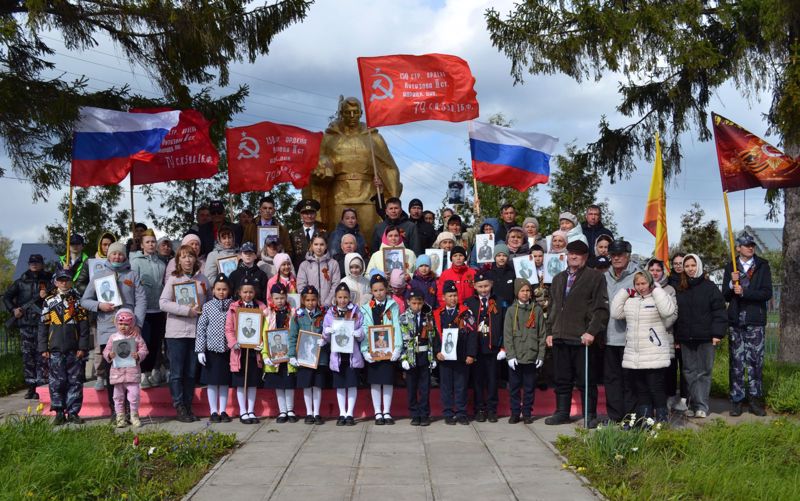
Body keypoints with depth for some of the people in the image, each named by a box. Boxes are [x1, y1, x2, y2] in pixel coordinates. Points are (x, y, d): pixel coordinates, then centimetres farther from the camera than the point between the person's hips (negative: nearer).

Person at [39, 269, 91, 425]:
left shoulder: (77, 301, 6)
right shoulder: (49, 301, 8)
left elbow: (84, 325, 3)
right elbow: (43, 326, 8)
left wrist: (83, 347, -3)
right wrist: (43, 348, 2)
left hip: (74, 349, 0)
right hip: (55, 349, 0)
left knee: (75, 381, 2)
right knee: (57, 382, 2)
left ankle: (73, 412, 9)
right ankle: (59, 412, 9)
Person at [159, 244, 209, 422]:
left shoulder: (202, 279, 9)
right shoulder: (173, 279, -2)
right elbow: (163, 303, -11)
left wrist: (202, 311, -2)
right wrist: (187, 310, -17)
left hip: (196, 331, 3)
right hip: (176, 332, -3)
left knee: (191, 372, 9)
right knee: (177, 372, 1)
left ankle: (188, 407, 18)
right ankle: (180, 408, 9)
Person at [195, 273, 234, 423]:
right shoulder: (207, 306, 0)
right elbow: (201, 328, -1)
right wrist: (200, 350, -6)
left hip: (227, 349, 1)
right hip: (211, 349, -1)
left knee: (225, 382, 9)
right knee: (212, 382, 6)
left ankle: (223, 411, 18)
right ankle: (213, 411, 15)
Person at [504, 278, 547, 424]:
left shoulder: (537, 310, 4)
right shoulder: (511, 310, 2)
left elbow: (542, 335, 4)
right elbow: (507, 335, -2)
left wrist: (541, 355, -2)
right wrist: (510, 355, -9)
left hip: (532, 357, 1)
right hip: (515, 357, 0)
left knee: (529, 388, 8)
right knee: (514, 387, 6)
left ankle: (527, 413, 18)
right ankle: (515, 413, 16)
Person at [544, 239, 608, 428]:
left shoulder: (595, 277, 0)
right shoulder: (558, 279, 19)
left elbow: (601, 308, -8)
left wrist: (592, 331, -16)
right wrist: (550, 332, 14)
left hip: (583, 338, -5)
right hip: (560, 338, 6)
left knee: (586, 380, 1)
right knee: (561, 379, 10)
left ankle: (590, 415, 10)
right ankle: (562, 412, 20)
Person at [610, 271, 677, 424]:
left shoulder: (659, 297, -3)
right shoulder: (630, 299, 13)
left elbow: (667, 311, -24)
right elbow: (615, 313, 4)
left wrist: (656, 290, -15)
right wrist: (625, 293, 3)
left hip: (655, 355, -6)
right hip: (633, 355, 6)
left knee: (656, 388, -4)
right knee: (641, 389, 13)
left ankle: (662, 419, 6)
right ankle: (643, 419, 21)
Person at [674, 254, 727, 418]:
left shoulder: (709, 287, 0)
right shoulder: (680, 290, 11)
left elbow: (719, 311, -4)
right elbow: (675, 314, 13)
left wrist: (717, 333, -11)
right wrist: (676, 337, 8)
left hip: (705, 337, -4)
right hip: (685, 338, 4)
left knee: (704, 372, 0)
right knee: (690, 372, 6)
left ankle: (702, 406, 2)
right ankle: (694, 405, 12)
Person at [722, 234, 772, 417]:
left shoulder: (762, 266, 5)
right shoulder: (731, 267, 10)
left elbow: (767, 293, -5)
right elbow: (725, 296, 8)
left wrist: (744, 292, -14)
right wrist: (732, 283, -11)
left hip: (755, 321, -1)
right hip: (736, 321, 1)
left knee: (755, 361, -2)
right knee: (736, 362, 2)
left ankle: (755, 399, 6)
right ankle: (736, 399, 7)